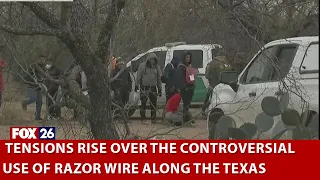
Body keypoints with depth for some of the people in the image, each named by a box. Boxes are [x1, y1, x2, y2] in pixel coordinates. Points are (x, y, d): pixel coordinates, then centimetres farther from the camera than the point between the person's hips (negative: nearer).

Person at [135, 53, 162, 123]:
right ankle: (143, 118, -1)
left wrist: (159, 88, 14)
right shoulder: (142, 66, -1)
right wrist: (137, 85, -7)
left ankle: (153, 118, 8)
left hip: (153, 88, 4)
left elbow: (159, 78, 17)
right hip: (144, 87, -4)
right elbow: (138, 76, 0)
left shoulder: (157, 67, 12)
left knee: (154, 104, 2)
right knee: (143, 103, -6)